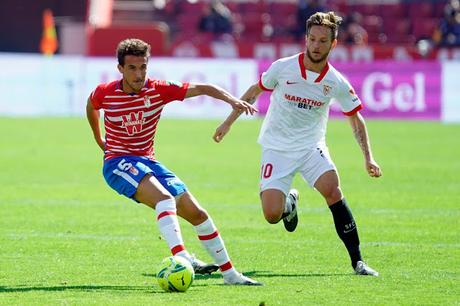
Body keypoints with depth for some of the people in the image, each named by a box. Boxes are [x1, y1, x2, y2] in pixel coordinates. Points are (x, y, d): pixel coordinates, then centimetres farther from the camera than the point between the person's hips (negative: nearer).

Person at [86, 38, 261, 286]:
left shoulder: (159, 90, -7)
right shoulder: (105, 93, -9)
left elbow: (201, 88, -10)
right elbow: (91, 106, 16)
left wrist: (232, 100, -26)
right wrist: (99, 139, 25)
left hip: (147, 161, 5)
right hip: (118, 163, -5)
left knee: (196, 213, 3)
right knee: (165, 199, -33)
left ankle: (229, 273, 15)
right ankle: (181, 257, -49)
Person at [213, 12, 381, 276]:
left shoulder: (337, 83, -9)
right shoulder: (283, 68, -11)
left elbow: (355, 118, 5)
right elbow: (255, 91, 8)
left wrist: (368, 158, -4)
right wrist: (229, 122, 12)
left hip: (311, 146, 0)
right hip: (277, 148, 0)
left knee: (332, 189, -28)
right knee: (272, 215, -15)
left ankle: (357, 261, -20)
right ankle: (289, 202, 25)